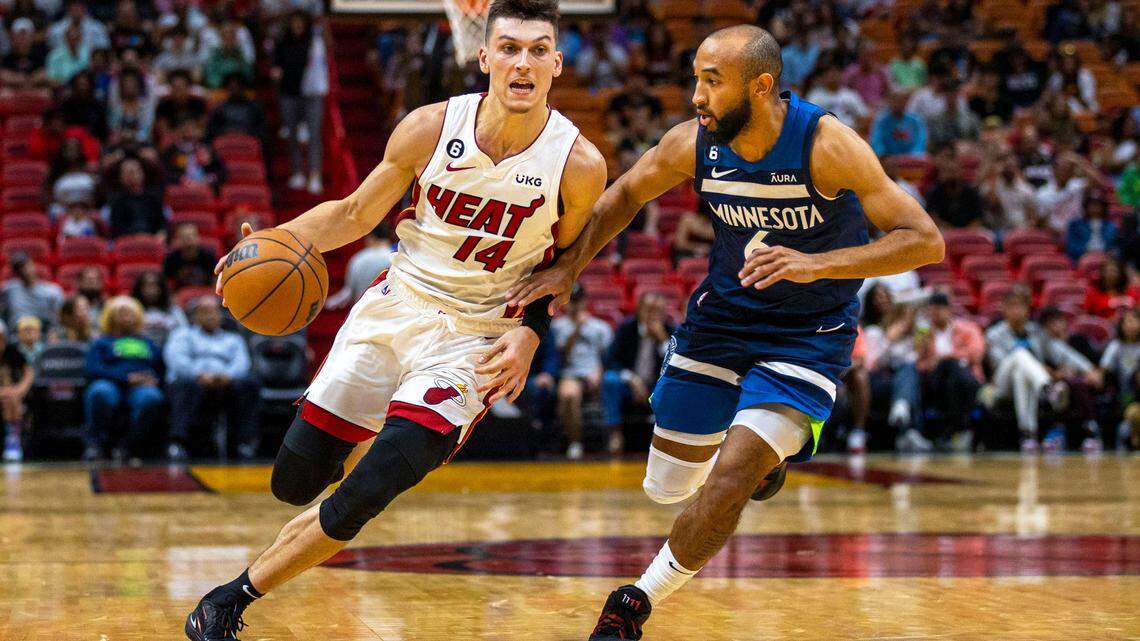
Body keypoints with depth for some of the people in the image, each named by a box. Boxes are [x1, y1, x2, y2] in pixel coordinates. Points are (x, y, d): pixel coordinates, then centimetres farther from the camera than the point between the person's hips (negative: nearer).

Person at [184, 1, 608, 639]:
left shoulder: (579, 164, -14)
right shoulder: (430, 129, -10)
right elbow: (356, 213, 3)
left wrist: (530, 335, -13)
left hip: (476, 338, -3)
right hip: (397, 305, 3)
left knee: (361, 499, -17)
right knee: (295, 483, 7)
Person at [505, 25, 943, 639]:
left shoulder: (825, 143, -26)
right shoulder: (693, 142, -14)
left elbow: (926, 241, -26)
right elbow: (625, 194, 8)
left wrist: (817, 265, -37)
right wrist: (570, 265, -3)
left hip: (808, 332, -5)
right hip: (720, 314, 5)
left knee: (729, 480, -21)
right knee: (667, 487, 10)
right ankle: (762, 450, 43)